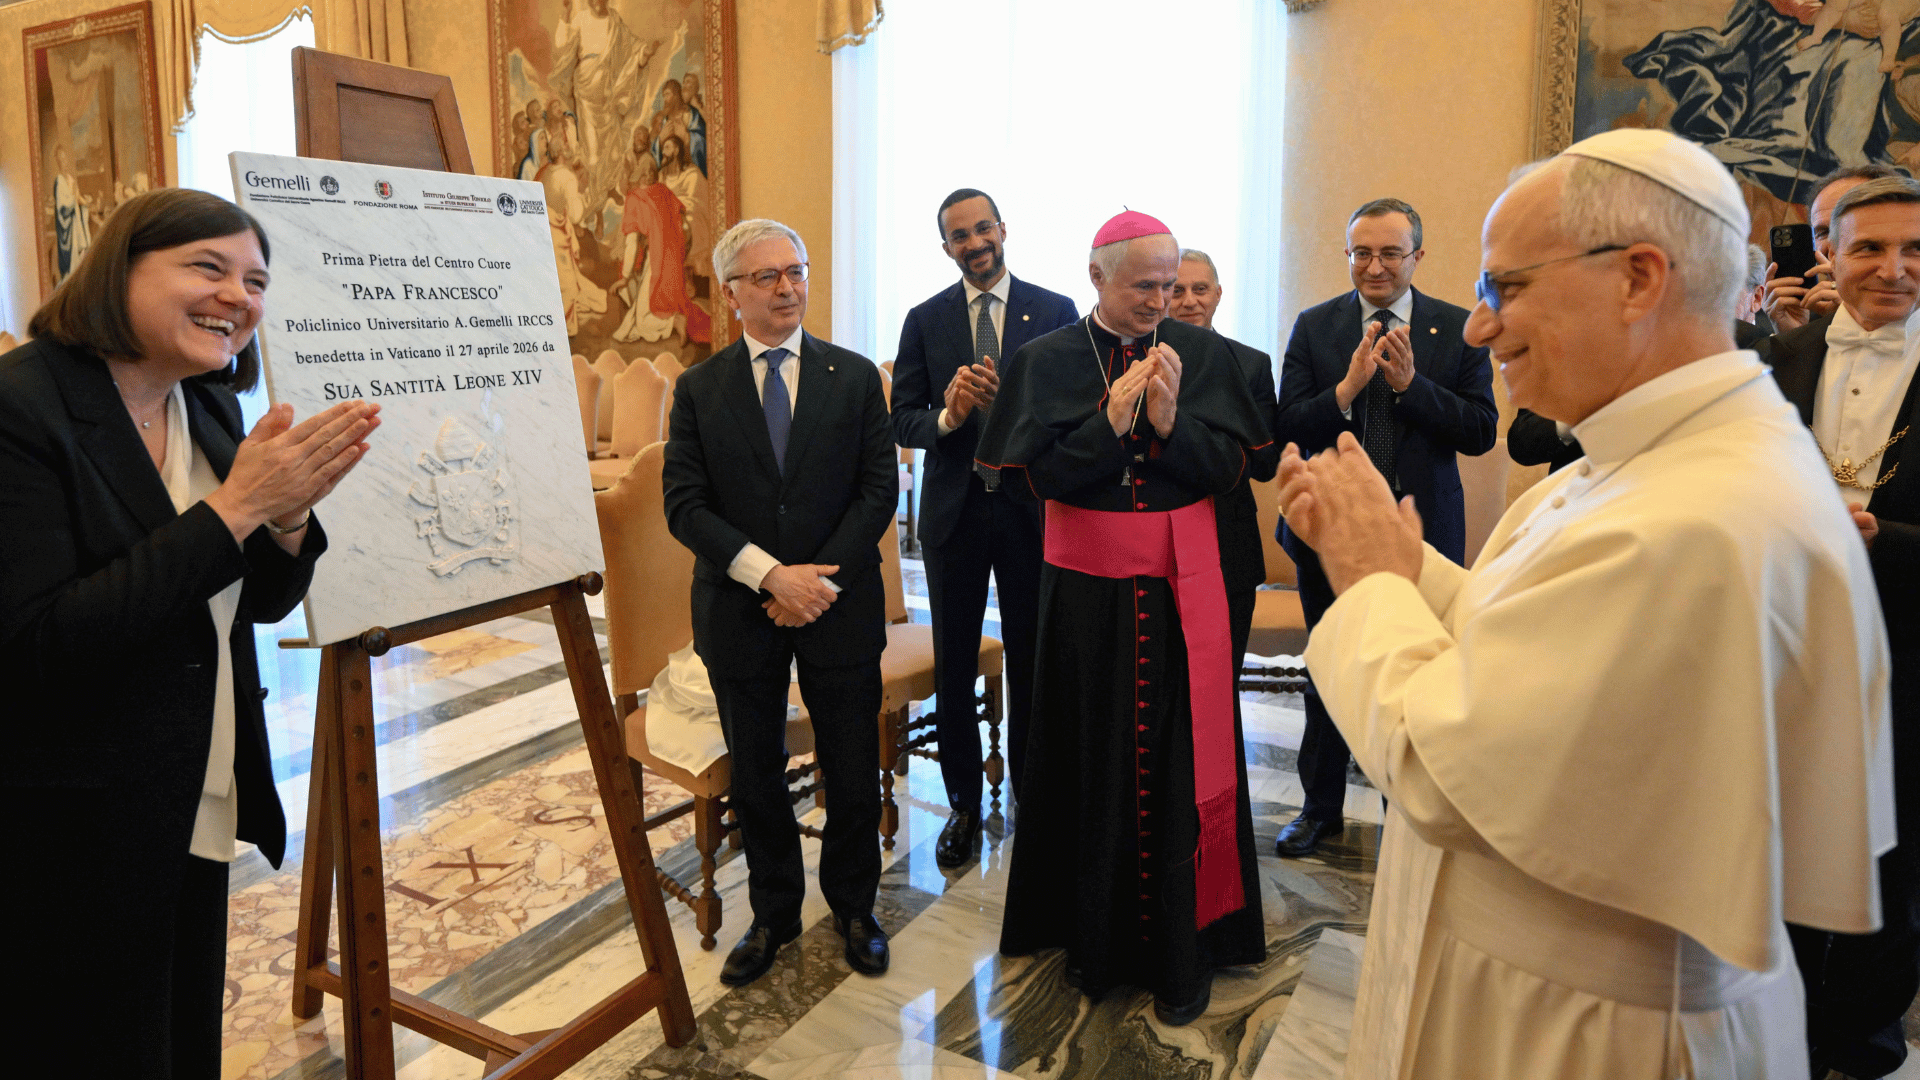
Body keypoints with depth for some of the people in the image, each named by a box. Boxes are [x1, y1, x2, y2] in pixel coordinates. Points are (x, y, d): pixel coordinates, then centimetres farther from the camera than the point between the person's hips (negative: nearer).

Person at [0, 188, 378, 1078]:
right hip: (75, 834, -7)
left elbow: (263, 602, 8)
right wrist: (234, 506, -27)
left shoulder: (210, 406, 4)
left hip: (198, 807, 7)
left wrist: (289, 510, -14)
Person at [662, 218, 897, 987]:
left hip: (839, 606, 0)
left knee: (853, 773, 8)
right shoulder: (699, 389, 1)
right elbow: (684, 505, -6)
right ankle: (773, 914, 33)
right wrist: (770, 575, -17)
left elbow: (879, 489, -3)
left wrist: (821, 579, -13)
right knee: (755, 777, 13)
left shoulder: (855, 376, 2)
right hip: (739, 611, 1)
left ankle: (853, 907, 32)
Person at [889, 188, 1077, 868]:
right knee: (954, 665, 10)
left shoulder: (1055, 312, -1)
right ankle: (963, 805, 26)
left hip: (1031, 508, -1)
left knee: (1032, 660, 9)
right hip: (955, 510, 2)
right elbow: (903, 422, 1)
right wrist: (948, 416, -20)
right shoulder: (925, 320, 4)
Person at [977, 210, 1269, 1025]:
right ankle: (1093, 934, 28)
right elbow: (1030, 478, -7)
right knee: (1094, 759, 10)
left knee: (1180, 761, 5)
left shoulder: (1201, 353, 2)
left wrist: (1171, 423, -19)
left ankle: (1183, 948, 20)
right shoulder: (1047, 361, 0)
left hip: (1181, 585, 1)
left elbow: (1229, 467, -2)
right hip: (1087, 590, 0)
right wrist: (1110, 424, -18)